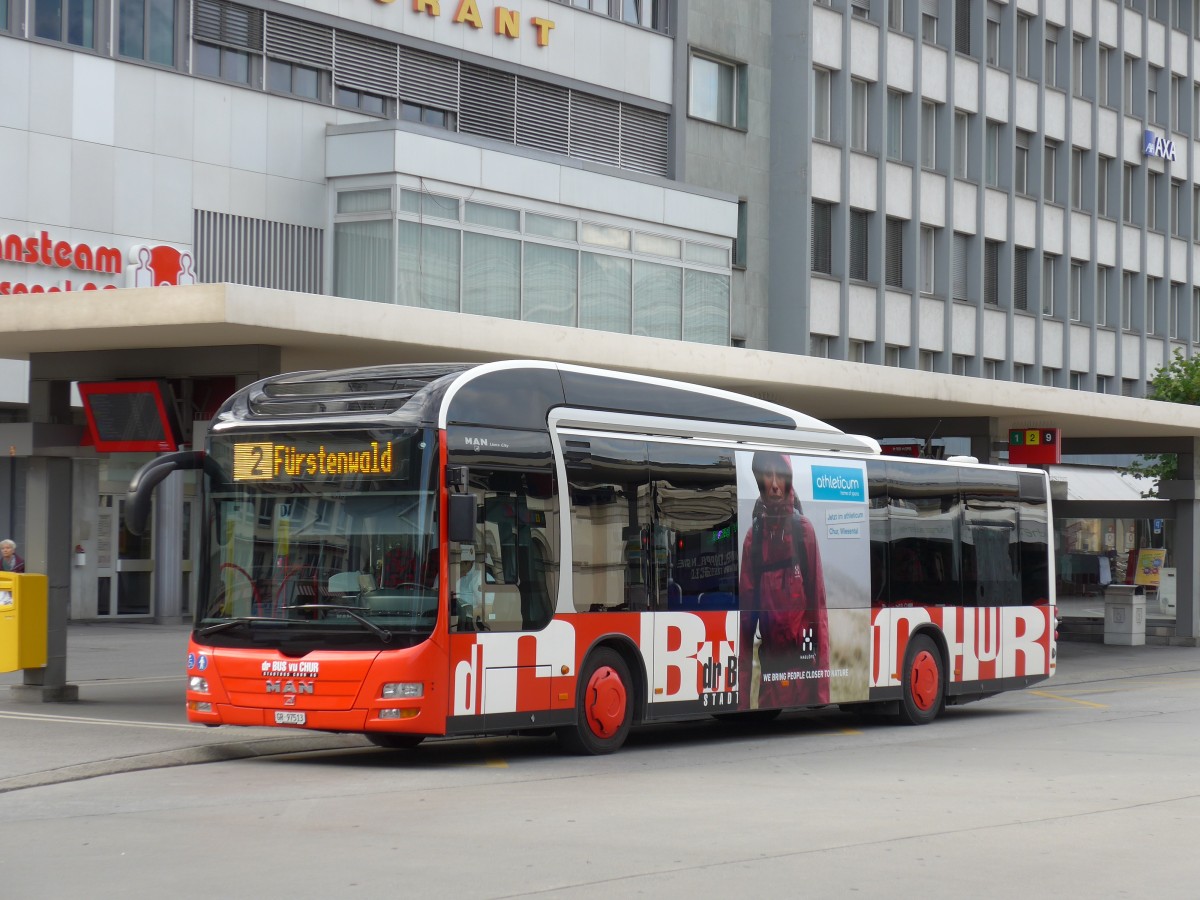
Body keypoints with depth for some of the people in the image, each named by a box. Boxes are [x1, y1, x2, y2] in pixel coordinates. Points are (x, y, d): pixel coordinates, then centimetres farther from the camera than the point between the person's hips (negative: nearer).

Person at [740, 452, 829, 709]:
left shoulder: (804, 530, 0)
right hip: (769, 663, 2)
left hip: (803, 659, -2)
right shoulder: (753, 536, 7)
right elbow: (747, 610, 8)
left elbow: (818, 605, -2)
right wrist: (744, 675, 4)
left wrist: (822, 678, -8)